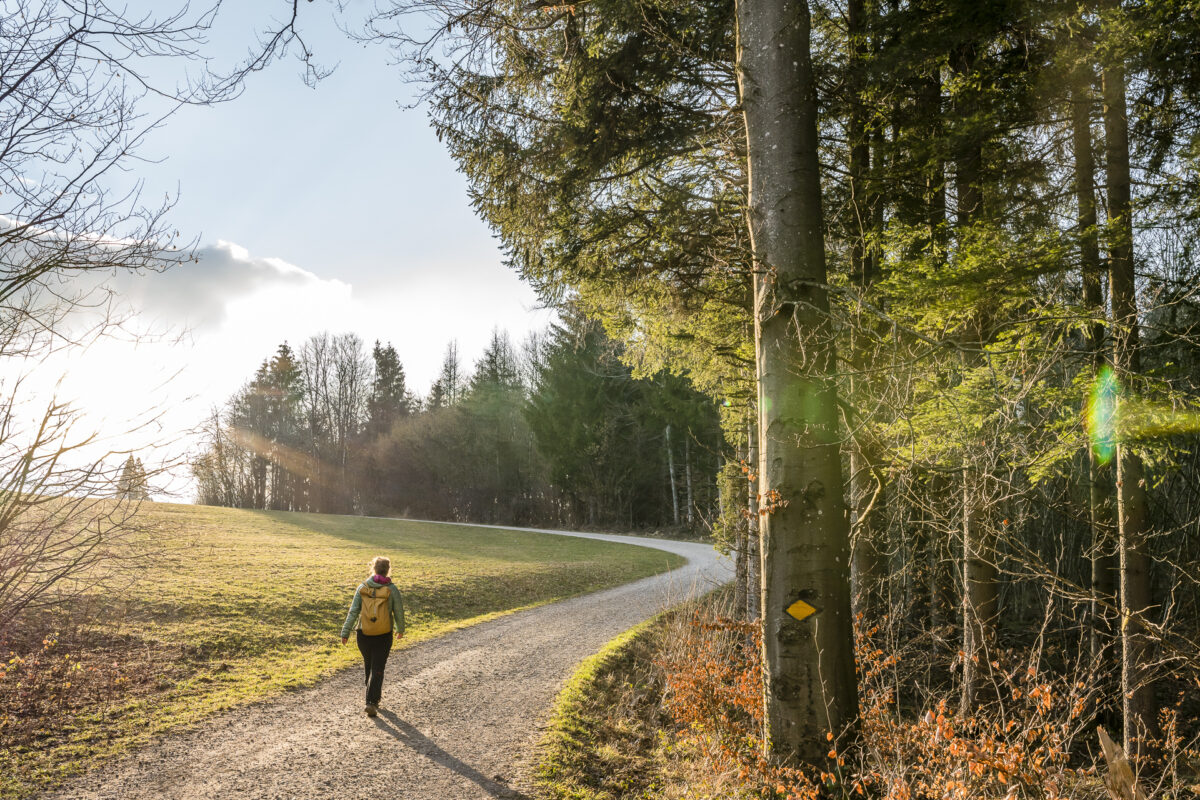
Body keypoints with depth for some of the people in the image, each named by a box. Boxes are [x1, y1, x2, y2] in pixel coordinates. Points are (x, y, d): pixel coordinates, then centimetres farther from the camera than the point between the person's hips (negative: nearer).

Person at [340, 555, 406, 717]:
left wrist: (345, 632, -4)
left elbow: (353, 611, -7)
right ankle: (372, 702, -8)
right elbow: (399, 612, 0)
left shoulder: (362, 588, -4)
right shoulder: (392, 590, -8)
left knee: (369, 665, 22)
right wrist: (400, 629, 18)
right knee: (377, 670, 3)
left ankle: (374, 696, 39)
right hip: (384, 636, -2)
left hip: (364, 635, 2)